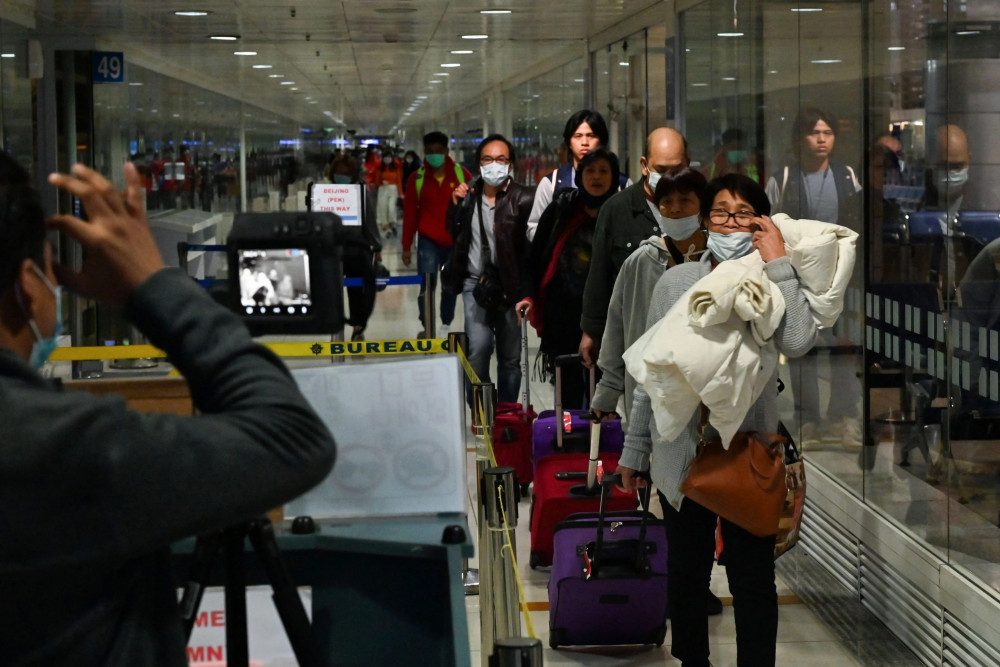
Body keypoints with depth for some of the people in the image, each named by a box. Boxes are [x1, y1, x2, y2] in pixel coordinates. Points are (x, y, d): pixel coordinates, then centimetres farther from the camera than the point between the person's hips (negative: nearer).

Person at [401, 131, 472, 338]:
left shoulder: (461, 174, -4)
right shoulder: (417, 178, -3)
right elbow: (409, 214, 1)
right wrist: (407, 246, 1)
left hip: (456, 242, 1)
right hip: (428, 242, -1)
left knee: (450, 286, 13)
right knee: (427, 285, -10)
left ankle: (446, 326, 27)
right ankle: (427, 328, 1)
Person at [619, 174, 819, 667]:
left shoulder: (773, 285, -2)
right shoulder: (676, 281, 4)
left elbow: (798, 342, -24)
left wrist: (777, 262, -20)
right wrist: (634, 450, 11)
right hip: (681, 450, 3)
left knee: (753, 577, 2)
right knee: (686, 571, 16)